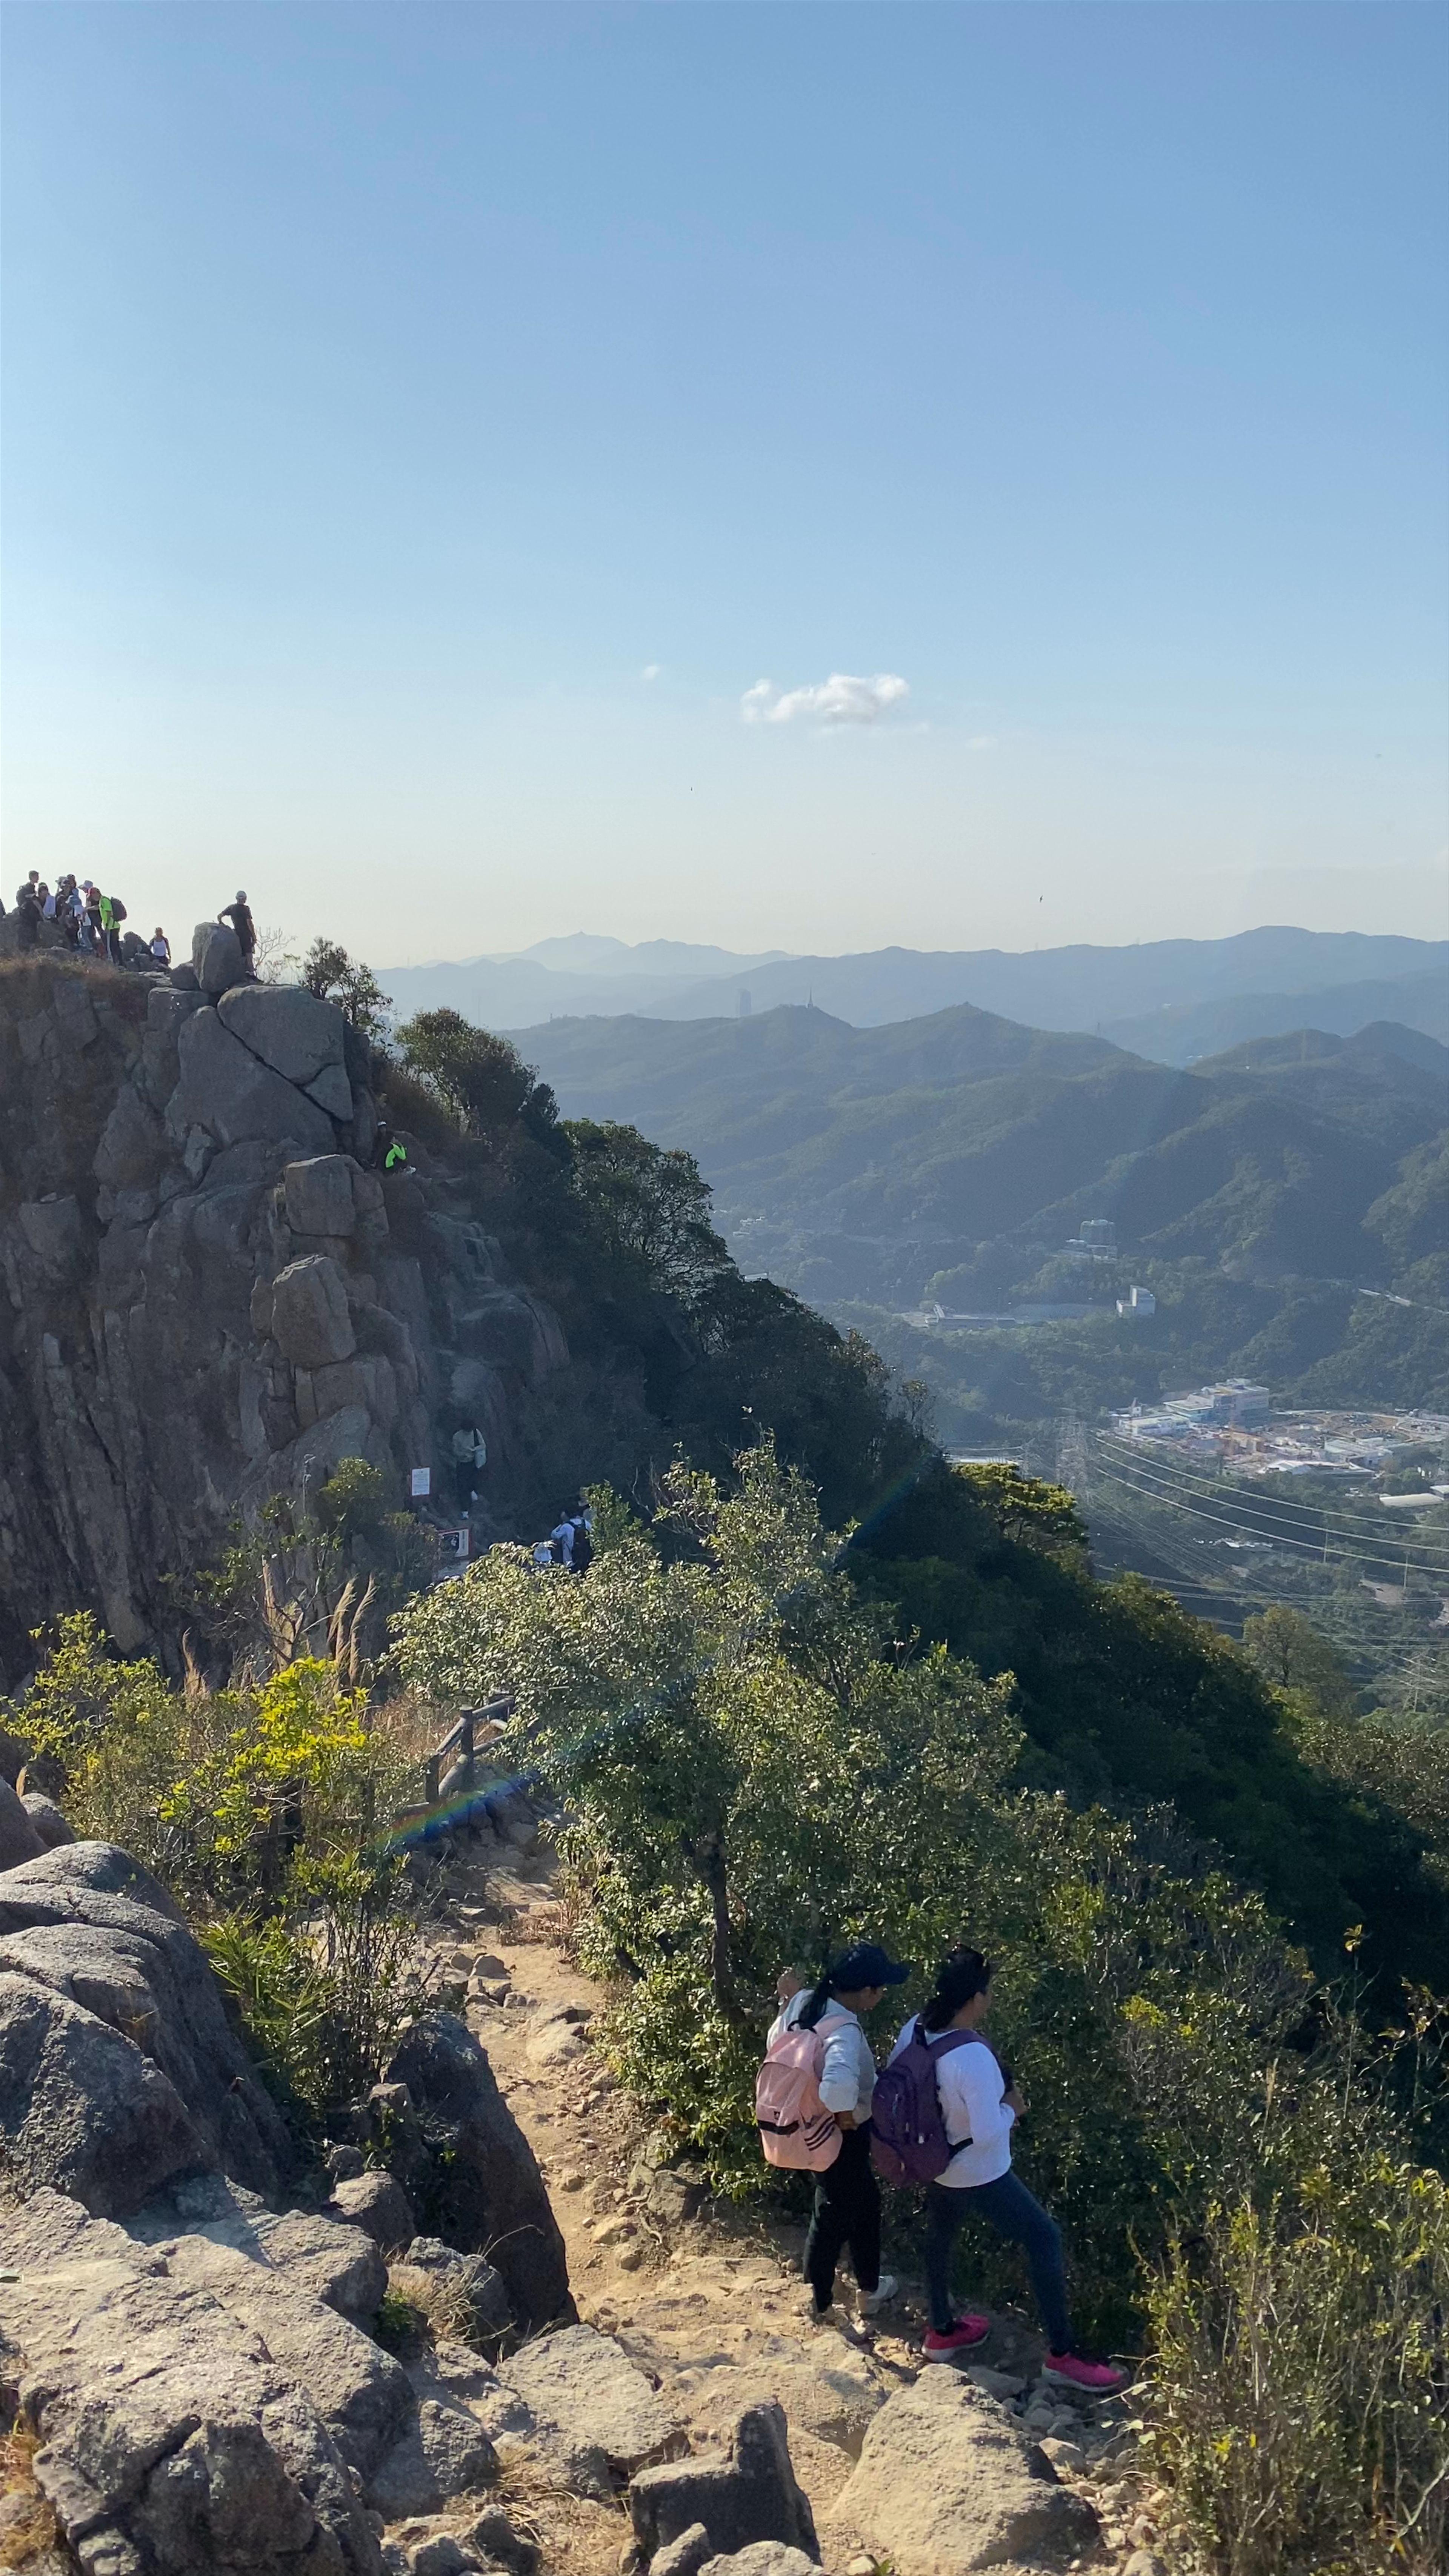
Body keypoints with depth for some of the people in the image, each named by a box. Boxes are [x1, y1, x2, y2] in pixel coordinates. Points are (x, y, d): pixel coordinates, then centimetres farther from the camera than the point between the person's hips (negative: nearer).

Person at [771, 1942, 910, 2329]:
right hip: (840, 2137, -8)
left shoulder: (804, 2001, -11)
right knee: (835, 2217, 16)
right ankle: (821, 2304, 38)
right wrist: (844, 2114, -33)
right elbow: (839, 2083, -54)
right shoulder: (844, 2031, -36)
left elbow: (776, 2038, 8)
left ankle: (870, 2288, 45)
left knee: (866, 2200, 28)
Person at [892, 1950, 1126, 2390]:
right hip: (979, 2175, -7)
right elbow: (988, 2133, -32)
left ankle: (943, 2332, 48)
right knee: (1044, 2240, 9)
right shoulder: (974, 2058, -36)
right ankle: (1061, 2356, 18)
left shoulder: (915, 2028, -13)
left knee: (939, 2237, 28)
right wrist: (1011, 2108, -13)